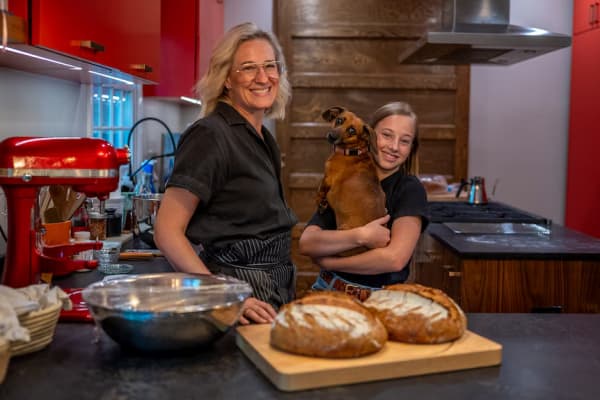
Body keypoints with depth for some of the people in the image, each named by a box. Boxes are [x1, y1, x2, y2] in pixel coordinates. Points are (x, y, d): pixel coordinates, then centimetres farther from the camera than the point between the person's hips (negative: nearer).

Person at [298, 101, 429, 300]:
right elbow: (306, 243, -5)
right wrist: (361, 236, -19)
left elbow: (395, 258, -18)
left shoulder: (410, 189, -5)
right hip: (329, 291, 3)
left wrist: (326, 261, -10)